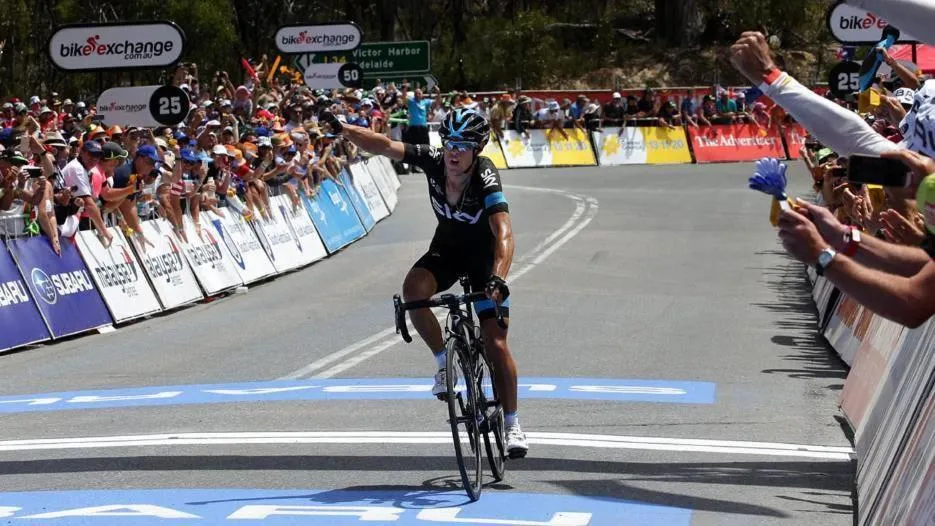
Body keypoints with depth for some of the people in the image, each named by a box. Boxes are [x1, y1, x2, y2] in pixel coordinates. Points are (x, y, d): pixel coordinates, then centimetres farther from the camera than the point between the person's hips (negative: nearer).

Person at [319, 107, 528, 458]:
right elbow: (385, 146, -26)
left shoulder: (486, 179, -34)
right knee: (413, 289, -30)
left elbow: (504, 233, -46)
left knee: (495, 343, -9)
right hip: (447, 248, 3)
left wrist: (498, 278, -61)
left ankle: (511, 424, 7)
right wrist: (343, 130, -40)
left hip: (484, 254, -3)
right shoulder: (434, 162, -23)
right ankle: (444, 361, -7)